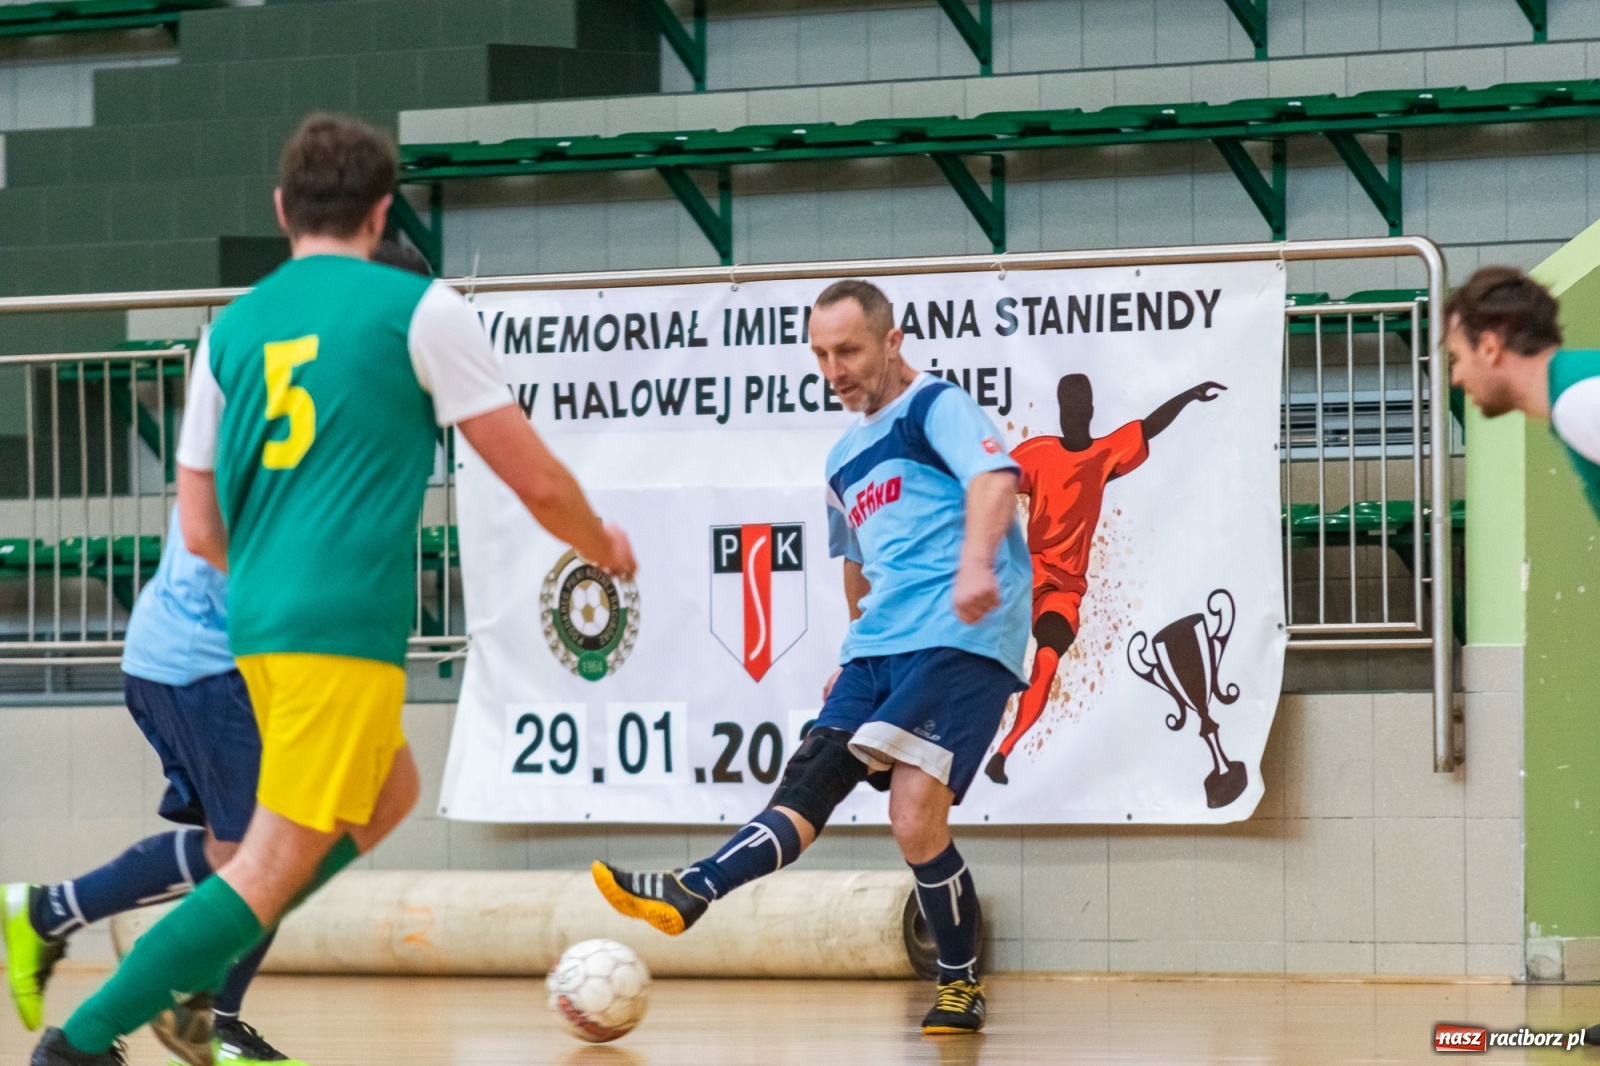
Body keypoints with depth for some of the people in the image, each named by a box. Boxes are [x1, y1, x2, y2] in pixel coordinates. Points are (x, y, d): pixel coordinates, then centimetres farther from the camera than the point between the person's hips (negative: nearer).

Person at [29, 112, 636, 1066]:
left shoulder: (233, 328, 13)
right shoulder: (418, 309, -2)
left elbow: (201, 532, 15)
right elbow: (536, 480, 1)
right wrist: (602, 544, 21)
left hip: (256, 622, 7)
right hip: (346, 627, -7)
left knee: (389, 792, 26)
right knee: (277, 867, -6)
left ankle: (206, 976, 14)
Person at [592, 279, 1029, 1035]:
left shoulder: (936, 408, -2)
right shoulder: (846, 459, 24)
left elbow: (994, 477, -22)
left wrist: (976, 561, -40)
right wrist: (857, 651, 34)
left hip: (958, 642, -8)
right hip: (879, 651, 8)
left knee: (916, 823, -17)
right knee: (805, 792, -4)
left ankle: (961, 985, -4)